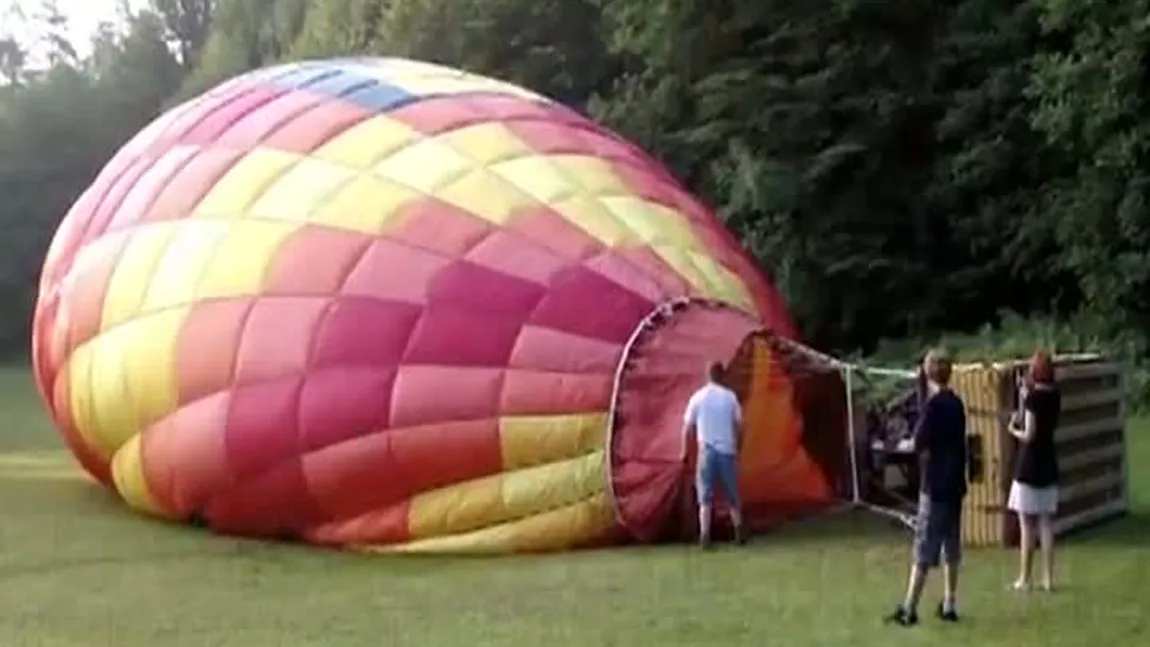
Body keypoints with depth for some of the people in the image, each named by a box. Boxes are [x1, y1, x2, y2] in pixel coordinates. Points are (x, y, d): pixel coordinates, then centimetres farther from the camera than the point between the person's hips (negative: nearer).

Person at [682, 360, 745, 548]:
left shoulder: (698, 397, -2)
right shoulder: (730, 396, 0)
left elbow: (687, 427, -1)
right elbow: (739, 425, 2)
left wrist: (685, 450, 9)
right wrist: (738, 449, 13)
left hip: (707, 451, -1)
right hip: (727, 450, 1)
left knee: (705, 497, 2)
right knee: (732, 494, 13)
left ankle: (705, 536, -6)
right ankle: (738, 533, 10)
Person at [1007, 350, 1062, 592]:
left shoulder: (1033, 397, -16)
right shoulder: (1055, 396, 4)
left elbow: (1028, 435, -17)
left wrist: (1013, 430, 2)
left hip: (1029, 466, -6)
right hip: (1048, 465, 6)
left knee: (1026, 526, 0)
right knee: (1046, 524, 10)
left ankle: (1024, 579, 4)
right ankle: (1048, 578, 12)